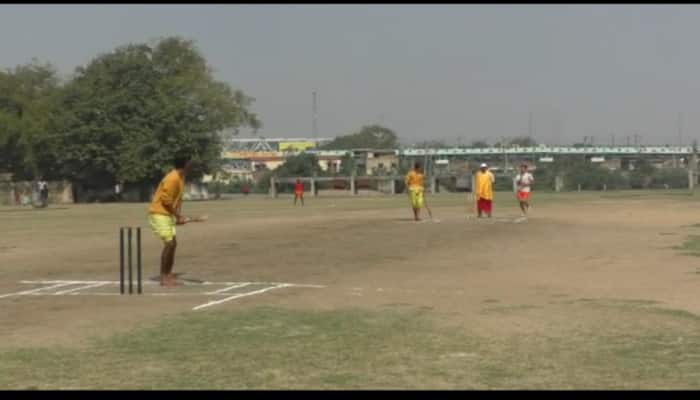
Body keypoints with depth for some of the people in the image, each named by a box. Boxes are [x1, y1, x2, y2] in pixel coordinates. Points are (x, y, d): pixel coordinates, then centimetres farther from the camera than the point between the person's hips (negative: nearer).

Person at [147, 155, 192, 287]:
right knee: (169, 243, -13)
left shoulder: (181, 177, 9)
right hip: (159, 214, -10)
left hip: (167, 215, 10)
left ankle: (168, 275, 15)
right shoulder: (173, 178, -21)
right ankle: (163, 277, -6)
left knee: (173, 243, 9)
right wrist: (178, 215, -15)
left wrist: (178, 216, 2)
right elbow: (166, 200, -22)